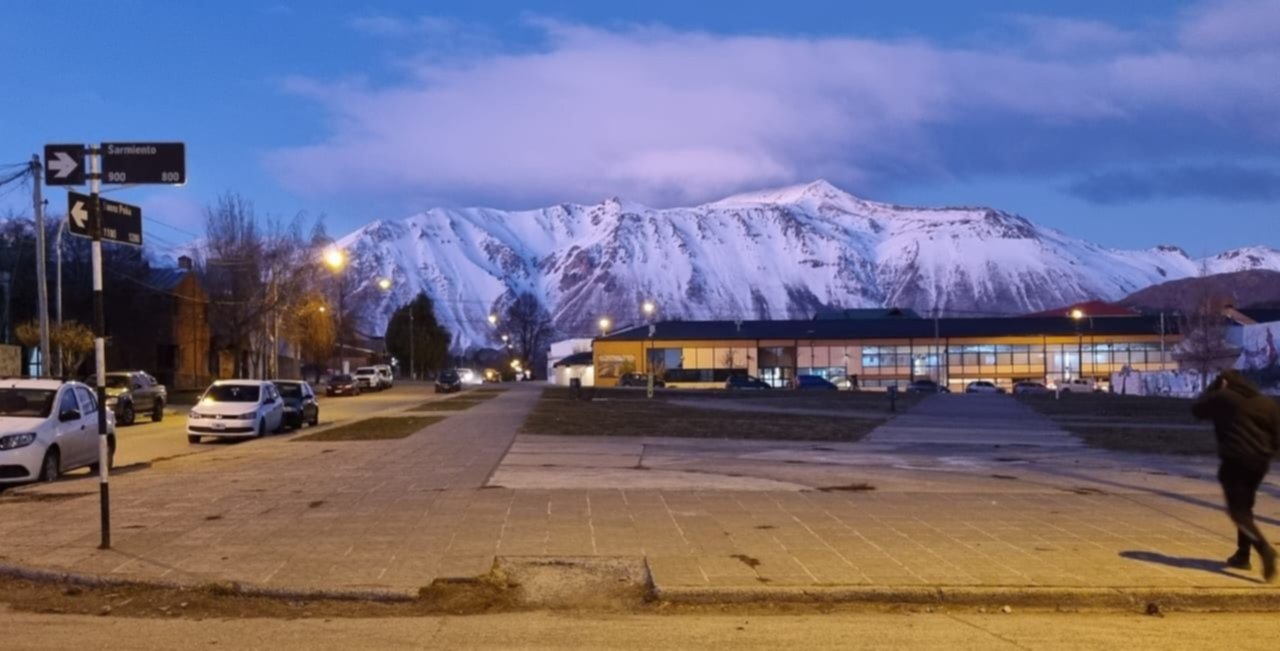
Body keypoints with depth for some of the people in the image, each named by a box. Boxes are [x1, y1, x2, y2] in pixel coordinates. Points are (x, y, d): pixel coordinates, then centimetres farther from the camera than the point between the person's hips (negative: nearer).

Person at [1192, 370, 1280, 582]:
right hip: (1260, 461, 6)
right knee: (1245, 507, 20)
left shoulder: (1223, 398, 0)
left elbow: (1197, 410, 16)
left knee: (1238, 511, -6)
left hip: (1235, 460, -6)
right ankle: (1242, 555, 23)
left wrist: (1213, 388, 23)